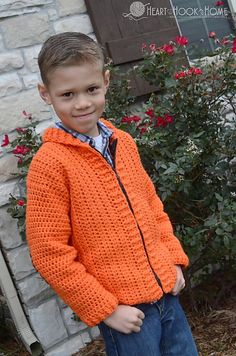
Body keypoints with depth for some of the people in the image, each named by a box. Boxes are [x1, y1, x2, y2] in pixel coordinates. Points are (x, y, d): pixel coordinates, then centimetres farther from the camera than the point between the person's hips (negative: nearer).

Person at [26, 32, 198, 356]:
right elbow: (50, 255, -14)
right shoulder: (49, 163, -15)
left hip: (167, 292, 6)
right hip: (124, 309, -6)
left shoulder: (123, 143, 3)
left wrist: (174, 259, 7)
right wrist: (105, 310, -11)